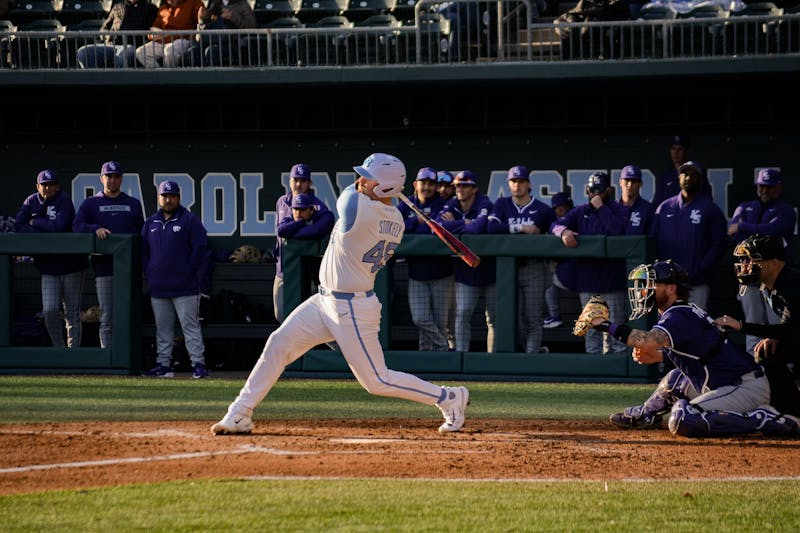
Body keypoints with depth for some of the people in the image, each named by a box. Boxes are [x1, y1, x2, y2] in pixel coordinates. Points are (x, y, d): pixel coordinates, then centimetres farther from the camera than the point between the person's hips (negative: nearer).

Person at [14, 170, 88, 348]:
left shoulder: (64, 201, -8)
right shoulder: (31, 202, 6)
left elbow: (59, 226, -22)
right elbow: (18, 227, -5)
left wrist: (35, 222, -9)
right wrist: (46, 232, -15)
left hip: (71, 265, -3)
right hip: (48, 268, 3)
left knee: (72, 313, 0)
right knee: (49, 311, -7)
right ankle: (59, 349, 8)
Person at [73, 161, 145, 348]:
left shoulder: (133, 204, 14)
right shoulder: (90, 204, 9)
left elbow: (141, 234, 14)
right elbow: (77, 226, -4)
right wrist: (96, 228, -23)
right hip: (104, 269, -1)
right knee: (106, 318, -1)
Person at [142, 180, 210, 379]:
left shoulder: (190, 221, -1)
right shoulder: (151, 223, 15)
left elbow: (200, 249, -5)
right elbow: (143, 251, 20)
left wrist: (190, 273, -9)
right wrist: (149, 273, 8)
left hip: (184, 288, -6)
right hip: (158, 288, 6)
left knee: (190, 326, -8)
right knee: (163, 329, 9)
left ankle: (198, 364, -10)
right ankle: (163, 364, 14)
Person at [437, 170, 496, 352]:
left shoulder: (484, 204, -12)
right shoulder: (452, 205, 1)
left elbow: (478, 228, -30)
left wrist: (454, 224, -15)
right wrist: (465, 224, -17)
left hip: (489, 267, -3)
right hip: (465, 269, 3)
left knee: (493, 317, 1)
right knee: (462, 315, -4)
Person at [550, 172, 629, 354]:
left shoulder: (616, 210, 3)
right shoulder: (580, 212, 13)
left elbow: (619, 229, -17)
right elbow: (555, 225, 5)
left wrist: (601, 208, -11)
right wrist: (564, 231, -18)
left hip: (612, 279, -3)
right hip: (587, 279, 3)